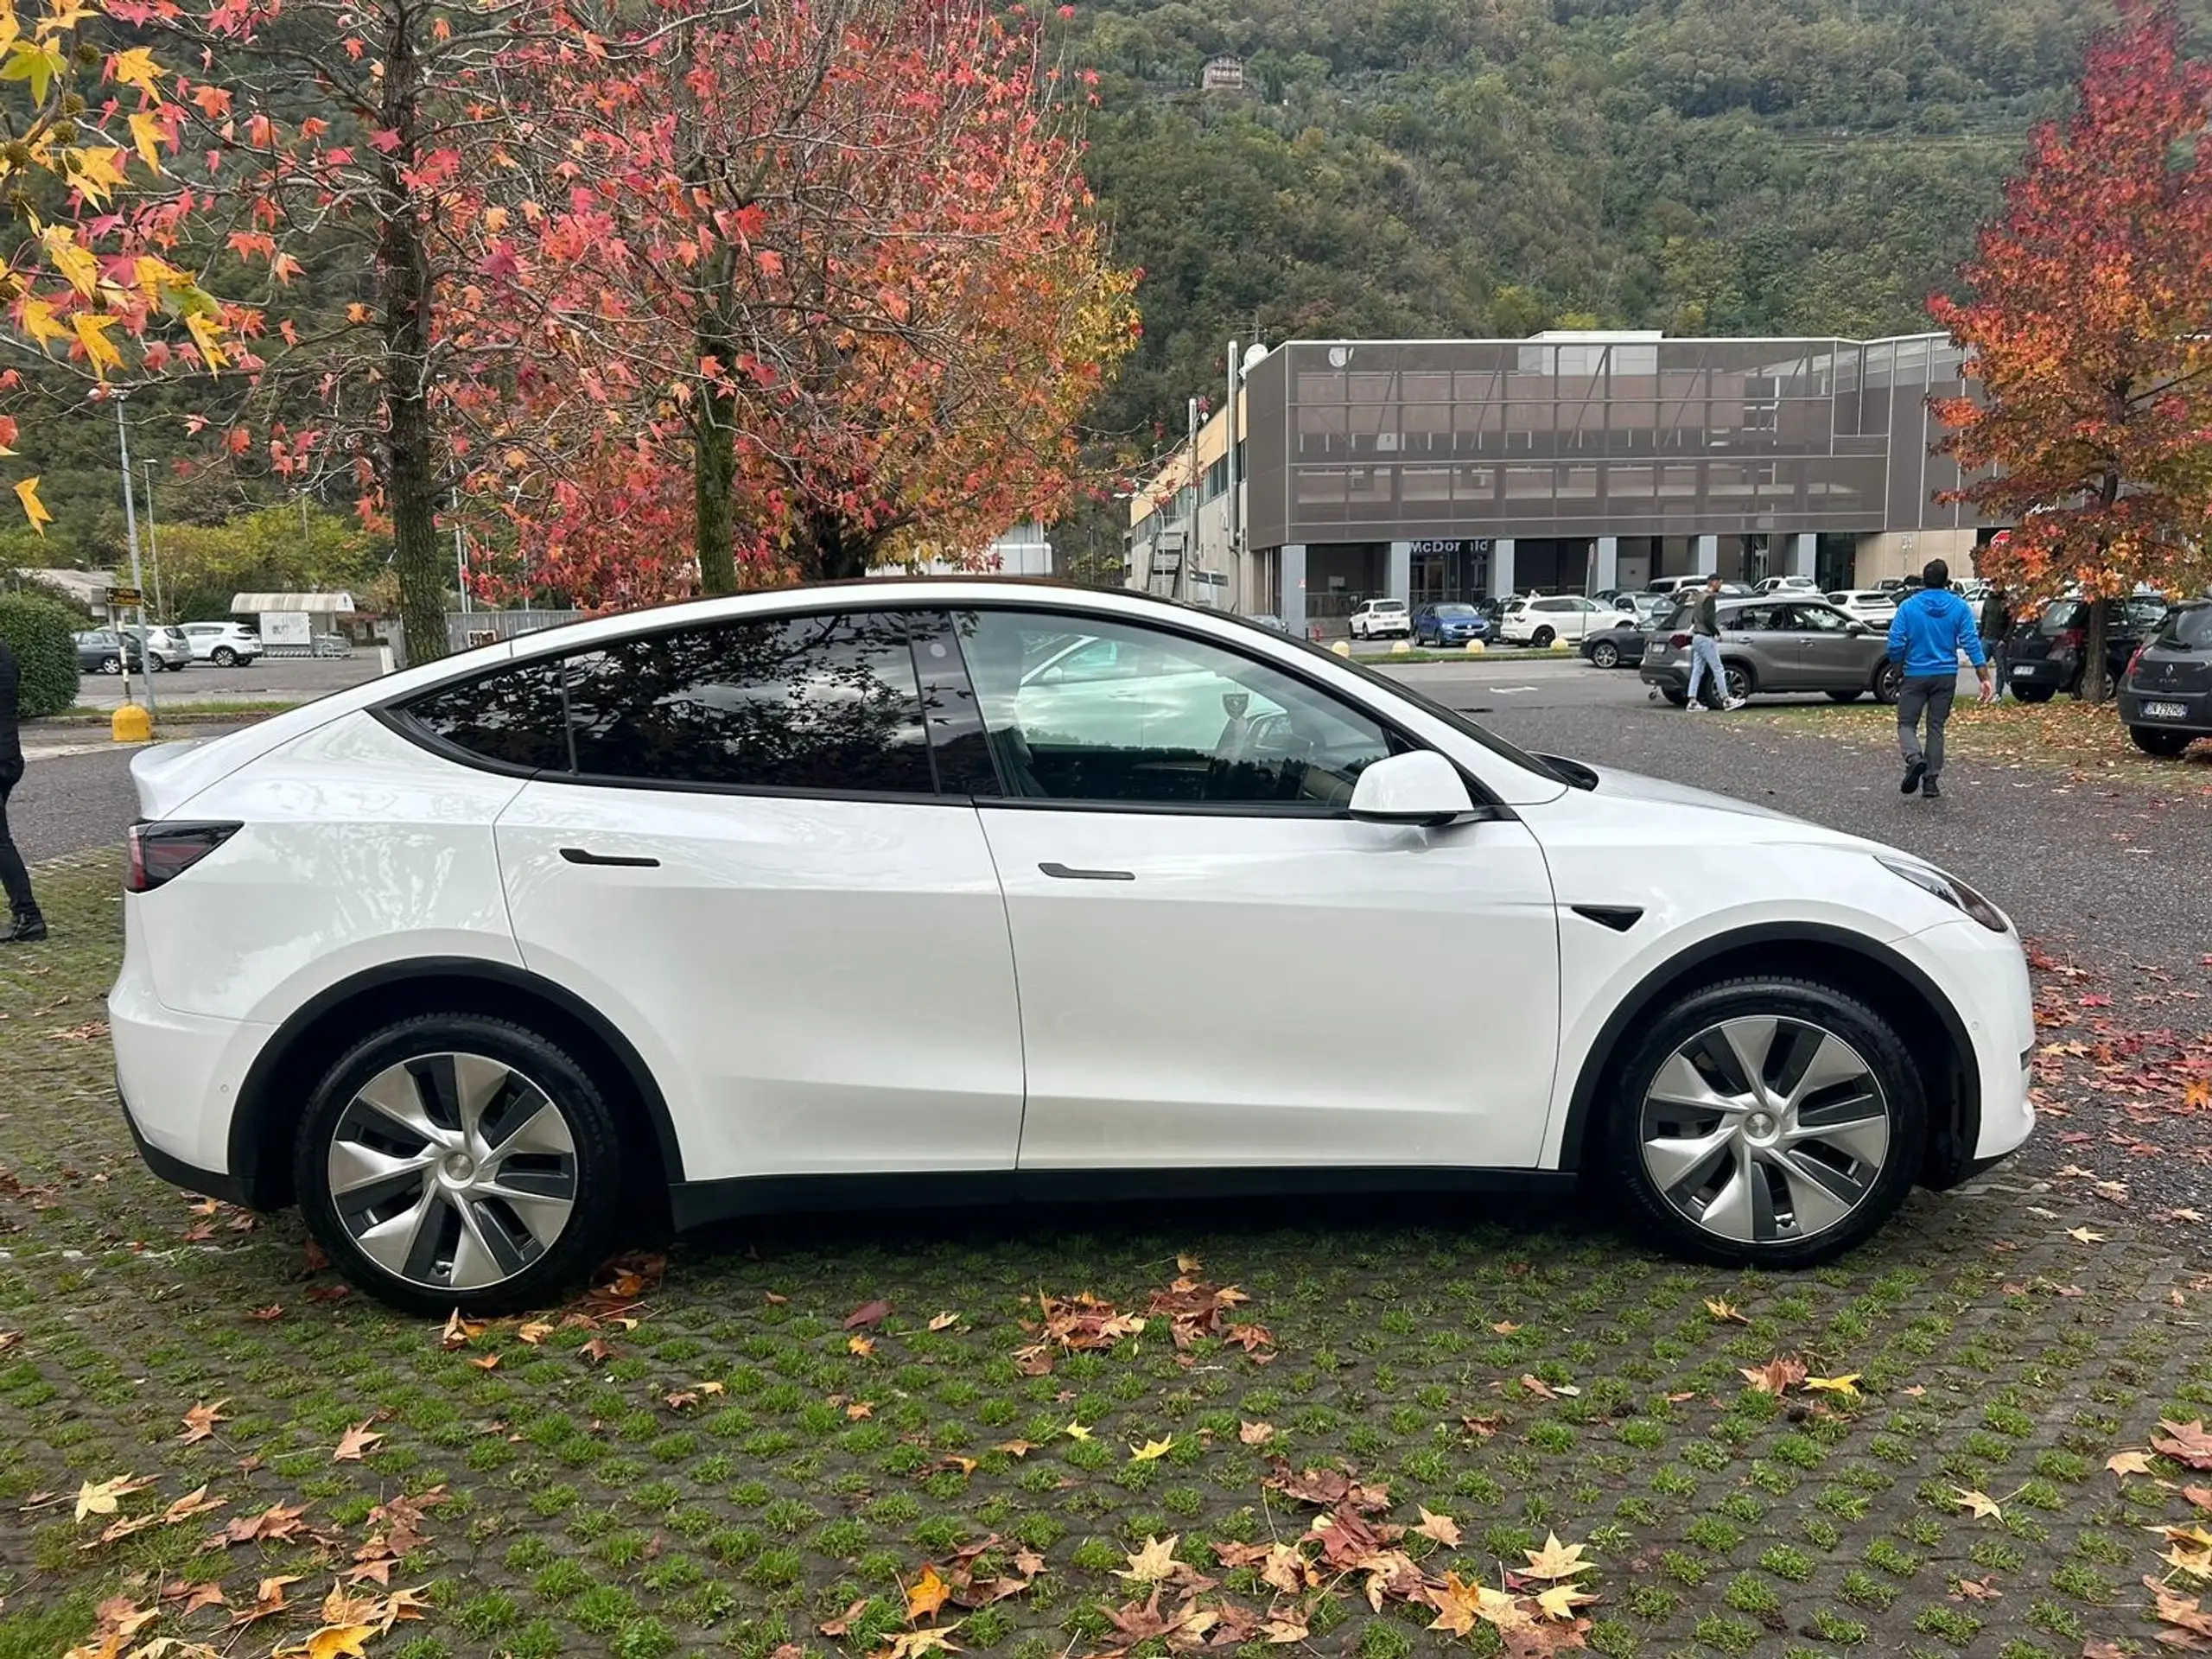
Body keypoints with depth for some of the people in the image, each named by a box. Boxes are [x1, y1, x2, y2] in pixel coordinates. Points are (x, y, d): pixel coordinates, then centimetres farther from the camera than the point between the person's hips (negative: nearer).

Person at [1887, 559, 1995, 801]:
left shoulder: (1909, 607, -5)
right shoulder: (1960, 607, -1)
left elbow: (1895, 644, -8)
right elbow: (1972, 644, -6)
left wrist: (1898, 663, 14)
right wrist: (1985, 679, -7)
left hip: (1916, 675, -2)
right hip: (1946, 676, 2)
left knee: (1906, 723, 5)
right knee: (1936, 727, 10)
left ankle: (1914, 759, -25)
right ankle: (1931, 782, 10)